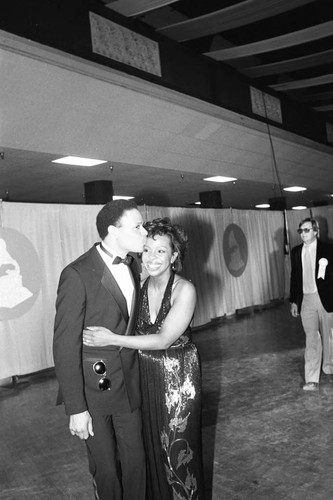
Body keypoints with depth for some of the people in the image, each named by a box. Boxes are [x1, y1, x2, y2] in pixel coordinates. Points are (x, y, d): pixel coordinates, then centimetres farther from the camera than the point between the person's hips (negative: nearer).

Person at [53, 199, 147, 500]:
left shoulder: (131, 266, 1)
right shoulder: (77, 275, -21)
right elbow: (65, 346, -18)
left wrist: (137, 371, 10)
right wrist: (76, 408, -16)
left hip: (129, 384, 6)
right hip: (93, 387, -5)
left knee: (135, 460, 16)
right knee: (105, 467, 14)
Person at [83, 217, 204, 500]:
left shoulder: (184, 290, -18)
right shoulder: (140, 286, -4)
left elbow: (163, 339, -21)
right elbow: (136, 332, 4)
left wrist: (112, 339, -21)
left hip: (178, 377, -4)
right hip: (147, 376, 4)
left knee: (179, 448, 12)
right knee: (154, 446, 20)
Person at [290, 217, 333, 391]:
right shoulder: (296, 252, 6)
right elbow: (294, 277, 9)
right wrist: (294, 301, 9)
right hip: (306, 300, 2)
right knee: (311, 338, -2)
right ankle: (312, 380, -2)